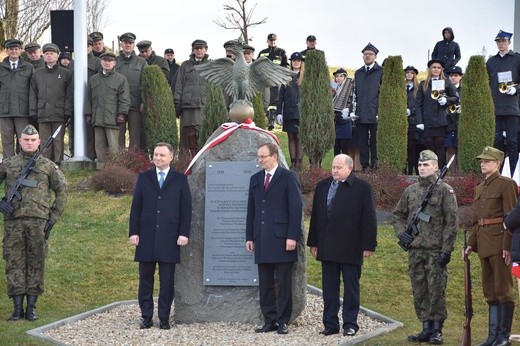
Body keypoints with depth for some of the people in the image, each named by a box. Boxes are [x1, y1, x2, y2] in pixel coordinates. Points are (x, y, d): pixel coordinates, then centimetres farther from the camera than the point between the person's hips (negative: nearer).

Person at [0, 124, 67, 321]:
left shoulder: (48, 166, 8)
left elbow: (61, 191, 11)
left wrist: (54, 217, 4)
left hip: (38, 221, -1)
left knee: (36, 264, 1)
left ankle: (31, 307, 6)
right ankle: (17, 308, 4)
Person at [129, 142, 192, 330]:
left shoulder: (180, 179, 6)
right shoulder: (144, 178, 10)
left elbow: (186, 208, 3)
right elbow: (136, 207, 8)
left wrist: (184, 233, -6)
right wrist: (133, 232, 0)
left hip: (169, 237, -2)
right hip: (146, 237, 2)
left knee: (167, 280, 1)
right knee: (145, 279, 4)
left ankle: (164, 318, 8)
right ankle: (146, 317, 10)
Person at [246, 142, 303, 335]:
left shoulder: (288, 177, -2)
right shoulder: (255, 179, 15)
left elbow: (296, 208, -7)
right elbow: (251, 210, 17)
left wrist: (292, 237, -13)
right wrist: (249, 237, 11)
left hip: (282, 239, -5)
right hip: (262, 240, 5)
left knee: (283, 284, -1)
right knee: (265, 285, 7)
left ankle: (283, 322, 5)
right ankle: (269, 322, 12)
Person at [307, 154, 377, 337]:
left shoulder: (362, 188, -4)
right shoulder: (322, 186, 10)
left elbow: (369, 219, -6)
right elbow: (315, 216, 13)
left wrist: (368, 245, -10)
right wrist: (314, 243, 10)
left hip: (351, 248, -4)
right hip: (327, 247, 4)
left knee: (351, 288, 4)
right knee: (329, 288, 7)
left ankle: (350, 324, 10)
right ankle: (330, 324, 13)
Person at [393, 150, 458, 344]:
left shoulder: (445, 191, -4)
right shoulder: (410, 190, 12)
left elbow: (451, 222, -8)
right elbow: (398, 215, 23)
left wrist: (446, 250, -14)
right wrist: (401, 232, 4)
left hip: (436, 251, -5)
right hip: (415, 251, 5)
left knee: (436, 292, -3)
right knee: (419, 293, 8)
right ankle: (426, 329, 16)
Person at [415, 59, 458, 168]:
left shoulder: (446, 83, 8)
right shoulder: (423, 85, 10)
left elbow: (456, 98, 10)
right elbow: (418, 104, 6)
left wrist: (446, 100, -11)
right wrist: (419, 121, -3)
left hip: (441, 121, -1)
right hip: (427, 122, 1)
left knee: (440, 146, -2)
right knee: (429, 147, 0)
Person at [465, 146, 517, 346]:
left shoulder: (506, 184, -6)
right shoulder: (479, 188, 17)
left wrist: (507, 246, -18)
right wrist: (471, 243, 13)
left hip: (499, 241, -8)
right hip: (484, 243, 8)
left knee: (503, 289, -4)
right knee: (490, 291, 9)